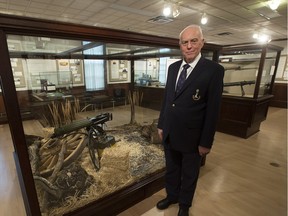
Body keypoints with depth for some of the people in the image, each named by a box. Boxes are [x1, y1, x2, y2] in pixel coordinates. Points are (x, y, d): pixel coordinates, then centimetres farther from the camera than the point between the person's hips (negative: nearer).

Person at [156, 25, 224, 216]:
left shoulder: (214, 70, -13)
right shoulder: (173, 67, 4)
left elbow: (213, 110, -13)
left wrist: (206, 142, -10)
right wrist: (161, 125, 10)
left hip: (191, 137, -4)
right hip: (169, 134, 5)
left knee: (189, 174, 19)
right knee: (171, 170, 24)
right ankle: (172, 196, 50)